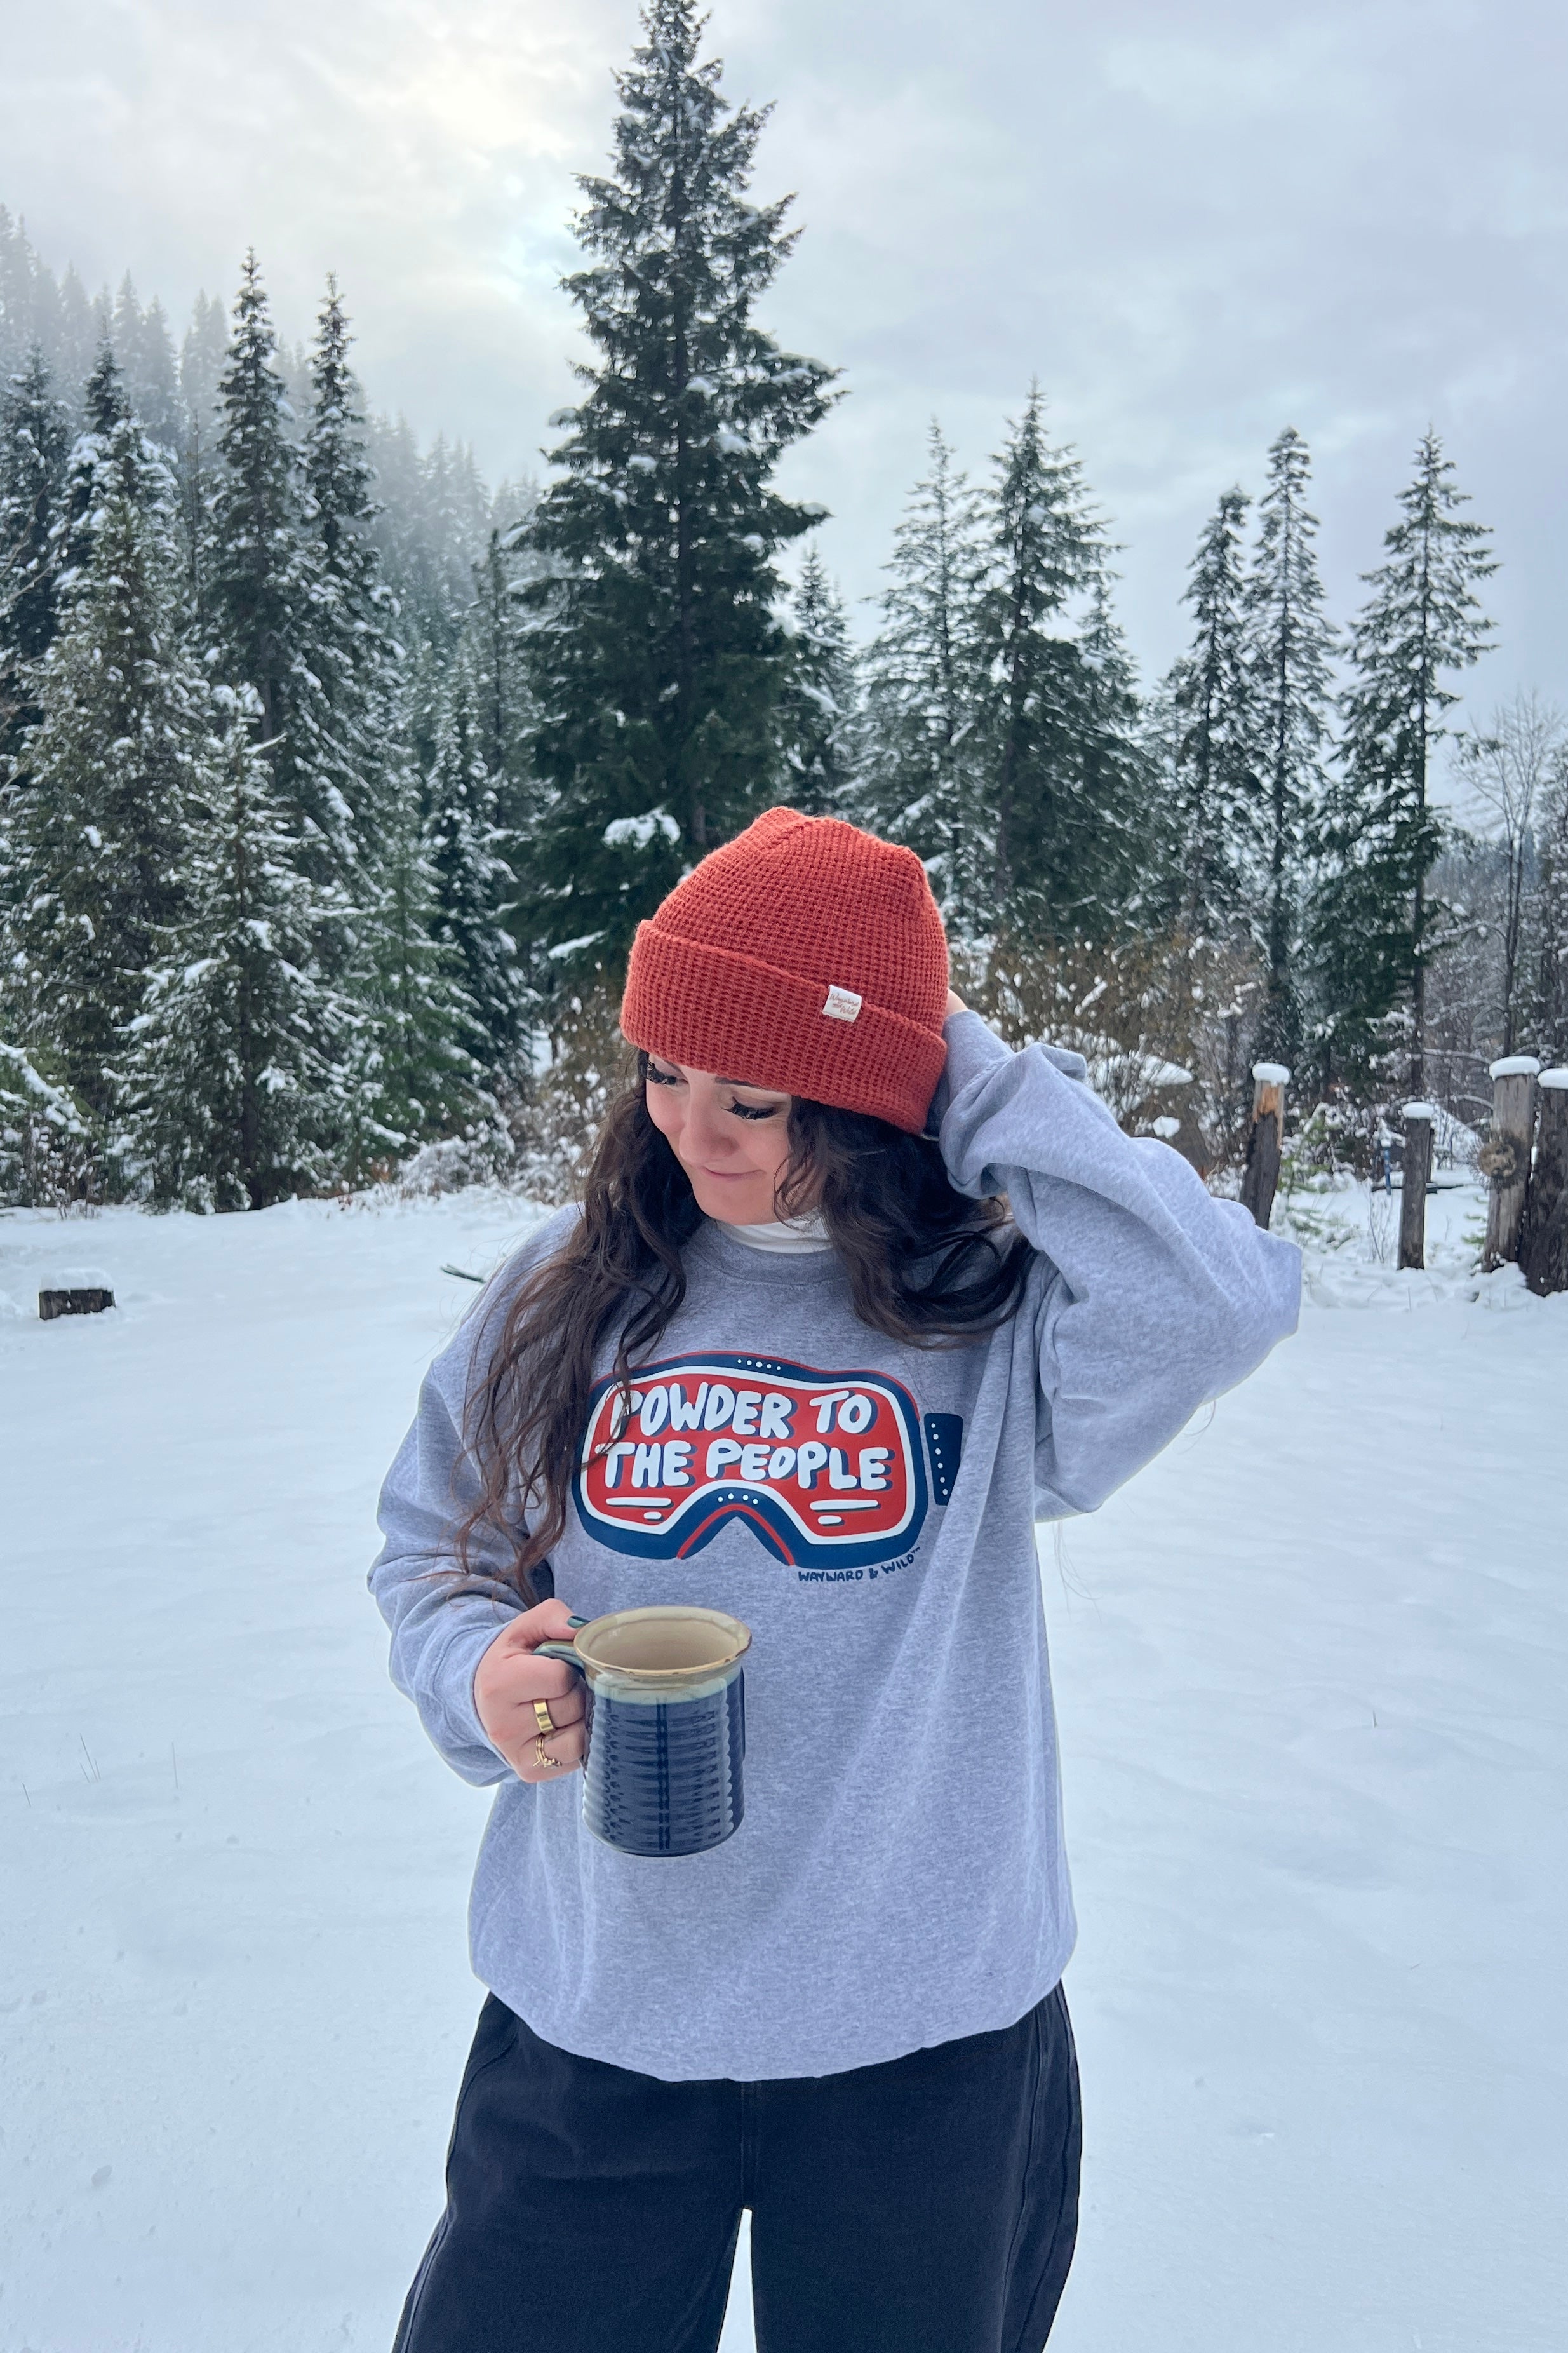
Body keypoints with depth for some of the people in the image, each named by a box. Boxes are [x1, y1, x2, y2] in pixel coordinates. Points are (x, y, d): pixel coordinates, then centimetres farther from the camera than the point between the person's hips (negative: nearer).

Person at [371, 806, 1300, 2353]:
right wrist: (480, 1674, -14)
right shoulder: (570, 1295, -4)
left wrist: (971, 1079, -22)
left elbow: (1219, 1299, -32)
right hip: (591, 2020, 2)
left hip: (924, 2037, -1)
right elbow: (431, 1546, 7)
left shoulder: (992, 1311, -11)